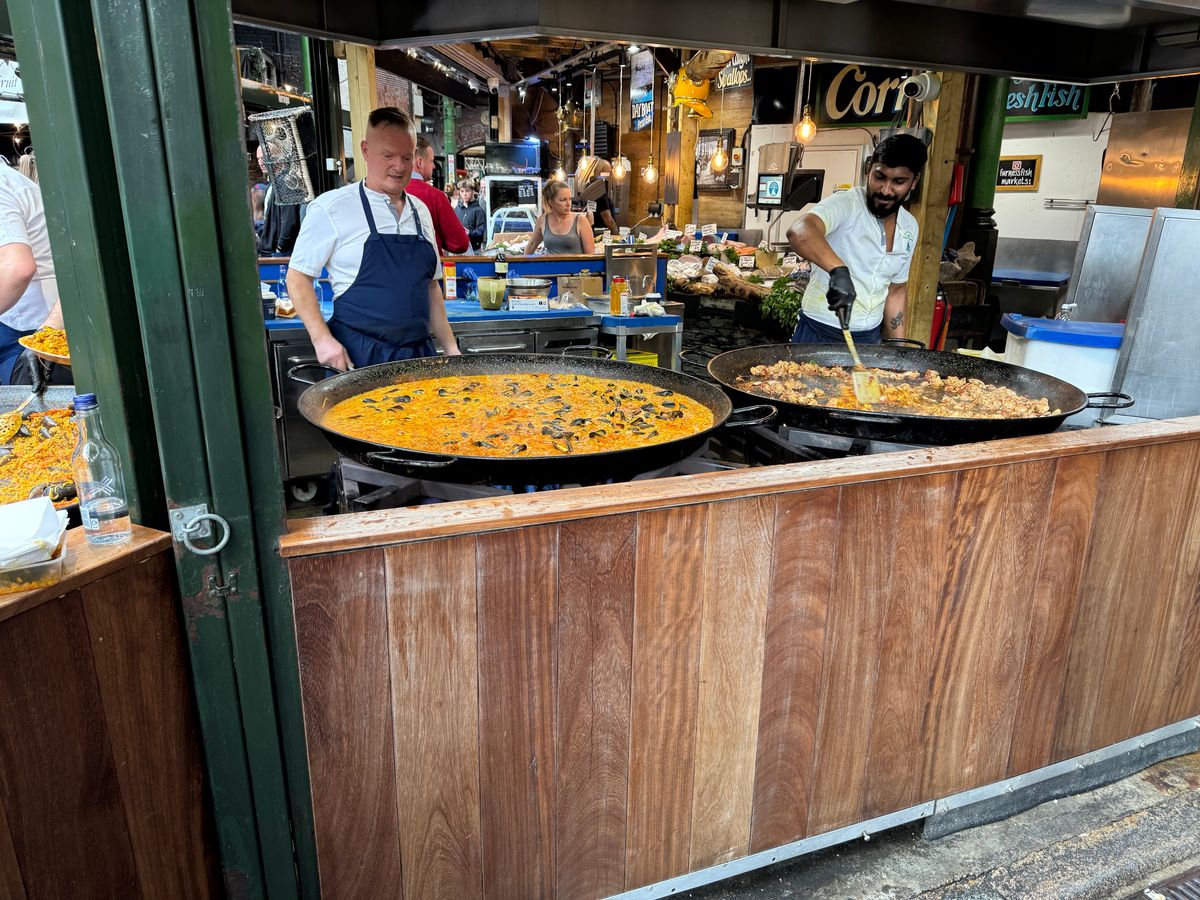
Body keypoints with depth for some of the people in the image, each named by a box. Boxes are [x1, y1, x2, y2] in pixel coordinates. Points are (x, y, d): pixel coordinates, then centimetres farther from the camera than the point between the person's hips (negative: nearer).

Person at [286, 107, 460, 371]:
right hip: (356, 357, -5)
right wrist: (322, 339, -14)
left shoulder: (421, 212, 11)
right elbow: (298, 277, -3)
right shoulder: (331, 208, -5)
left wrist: (450, 348, 10)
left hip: (419, 353, 5)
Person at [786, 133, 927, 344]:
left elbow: (897, 291, 15)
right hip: (820, 334, -6)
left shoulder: (910, 228, 5)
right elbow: (799, 232, -36)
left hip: (870, 337, 6)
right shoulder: (845, 204, -15)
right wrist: (838, 269, -51)